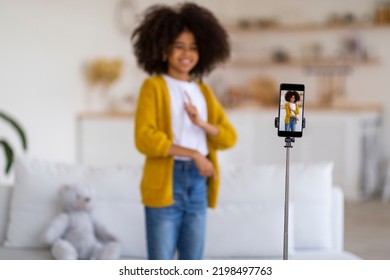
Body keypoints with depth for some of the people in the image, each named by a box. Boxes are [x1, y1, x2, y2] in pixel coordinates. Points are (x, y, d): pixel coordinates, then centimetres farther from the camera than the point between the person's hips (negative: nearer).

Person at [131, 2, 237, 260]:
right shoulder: (154, 87, -2)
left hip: (198, 183, 6)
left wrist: (201, 123, -10)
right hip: (165, 182, -5)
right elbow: (145, 139, -14)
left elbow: (229, 138, 9)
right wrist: (194, 154, -16)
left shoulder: (204, 91, 15)